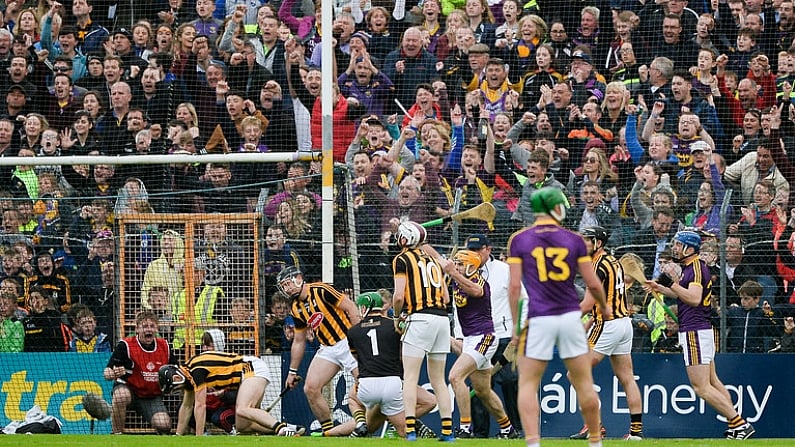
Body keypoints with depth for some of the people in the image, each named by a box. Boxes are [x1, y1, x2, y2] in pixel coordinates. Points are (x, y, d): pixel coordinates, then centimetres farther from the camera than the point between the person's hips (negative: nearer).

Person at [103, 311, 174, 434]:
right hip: (128, 388, -3)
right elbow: (107, 373, -17)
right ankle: (117, 435, -22)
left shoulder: (164, 346, 0)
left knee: (164, 425, -22)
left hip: (153, 396, 3)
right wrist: (113, 374, -41)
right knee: (121, 395, -39)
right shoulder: (125, 346, -14)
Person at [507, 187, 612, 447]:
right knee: (584, 384, 10)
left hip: (538, 319, -1)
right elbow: (592, 283, 5)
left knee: (528, 385, 3)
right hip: (570, 316, 1)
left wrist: (516, 324, 2)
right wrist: (604, 308, 25)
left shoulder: (519, 240, 1)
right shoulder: (574, 240, 4)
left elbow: (514, 285, -4)